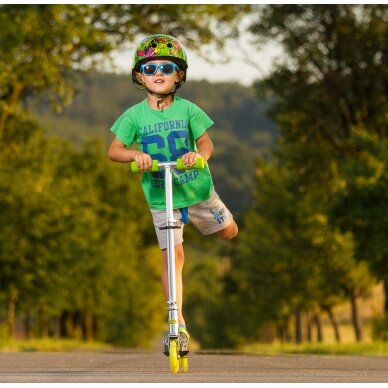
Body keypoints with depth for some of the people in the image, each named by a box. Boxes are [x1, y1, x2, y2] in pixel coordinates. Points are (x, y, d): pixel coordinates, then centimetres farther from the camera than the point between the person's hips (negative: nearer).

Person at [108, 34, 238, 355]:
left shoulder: (187, 109, -8)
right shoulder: (135, 115, -8)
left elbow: (206, 141, -13)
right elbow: (114, 150, -8)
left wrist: (199, 153, -37)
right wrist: (135, 154, -29)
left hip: (197, 187, 1)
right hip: (160, 196, -1)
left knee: (230, 232, 15)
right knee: (172, 256, -7)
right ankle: (179, 325, -4)